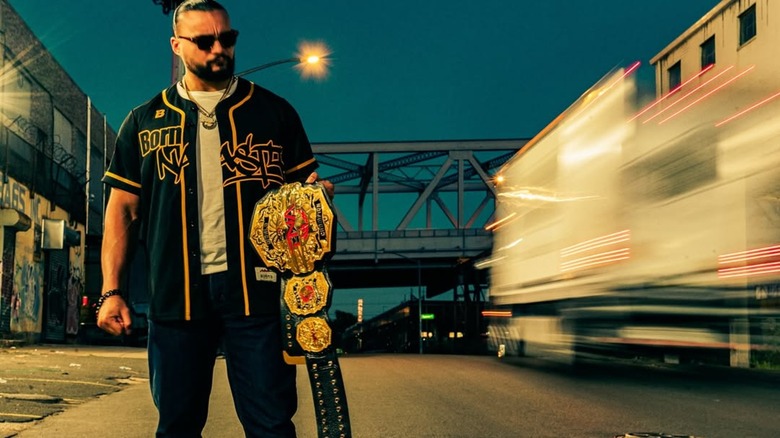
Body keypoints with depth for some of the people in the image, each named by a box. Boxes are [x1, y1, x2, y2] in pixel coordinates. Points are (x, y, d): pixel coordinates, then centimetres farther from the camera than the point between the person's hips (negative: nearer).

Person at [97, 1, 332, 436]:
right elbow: (123, 209, 11)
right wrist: (112, 290, 3)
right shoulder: (146, 122, 12)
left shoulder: (273, 112, 10)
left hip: (255, 287, -1)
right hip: (176, 293, 1)